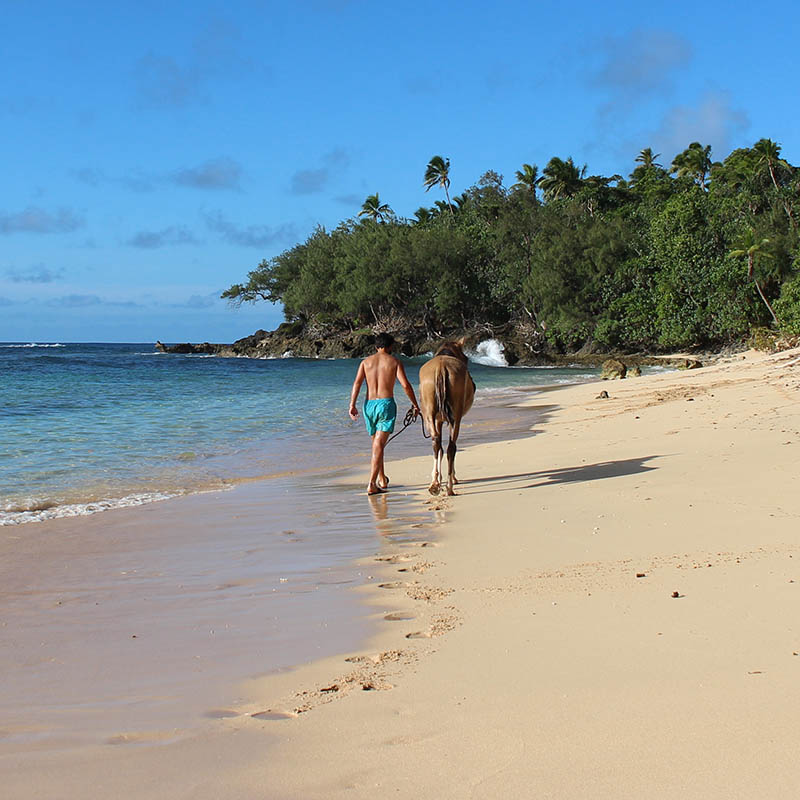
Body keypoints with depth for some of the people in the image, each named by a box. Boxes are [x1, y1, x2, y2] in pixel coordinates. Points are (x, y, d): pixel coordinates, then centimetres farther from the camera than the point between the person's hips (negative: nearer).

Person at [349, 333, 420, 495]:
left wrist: (352, 405, -5)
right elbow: (405, 385, -6)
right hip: (386, 403, -3)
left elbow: (357, 383, -2)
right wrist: (415, 404, 5)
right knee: (379, 445, -9)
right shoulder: (395, 361, 3)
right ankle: (372, 484, -20)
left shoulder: (366, 361, 11)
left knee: (376, 443, 20)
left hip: (369, 404, 3)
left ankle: (382, 479, 33)